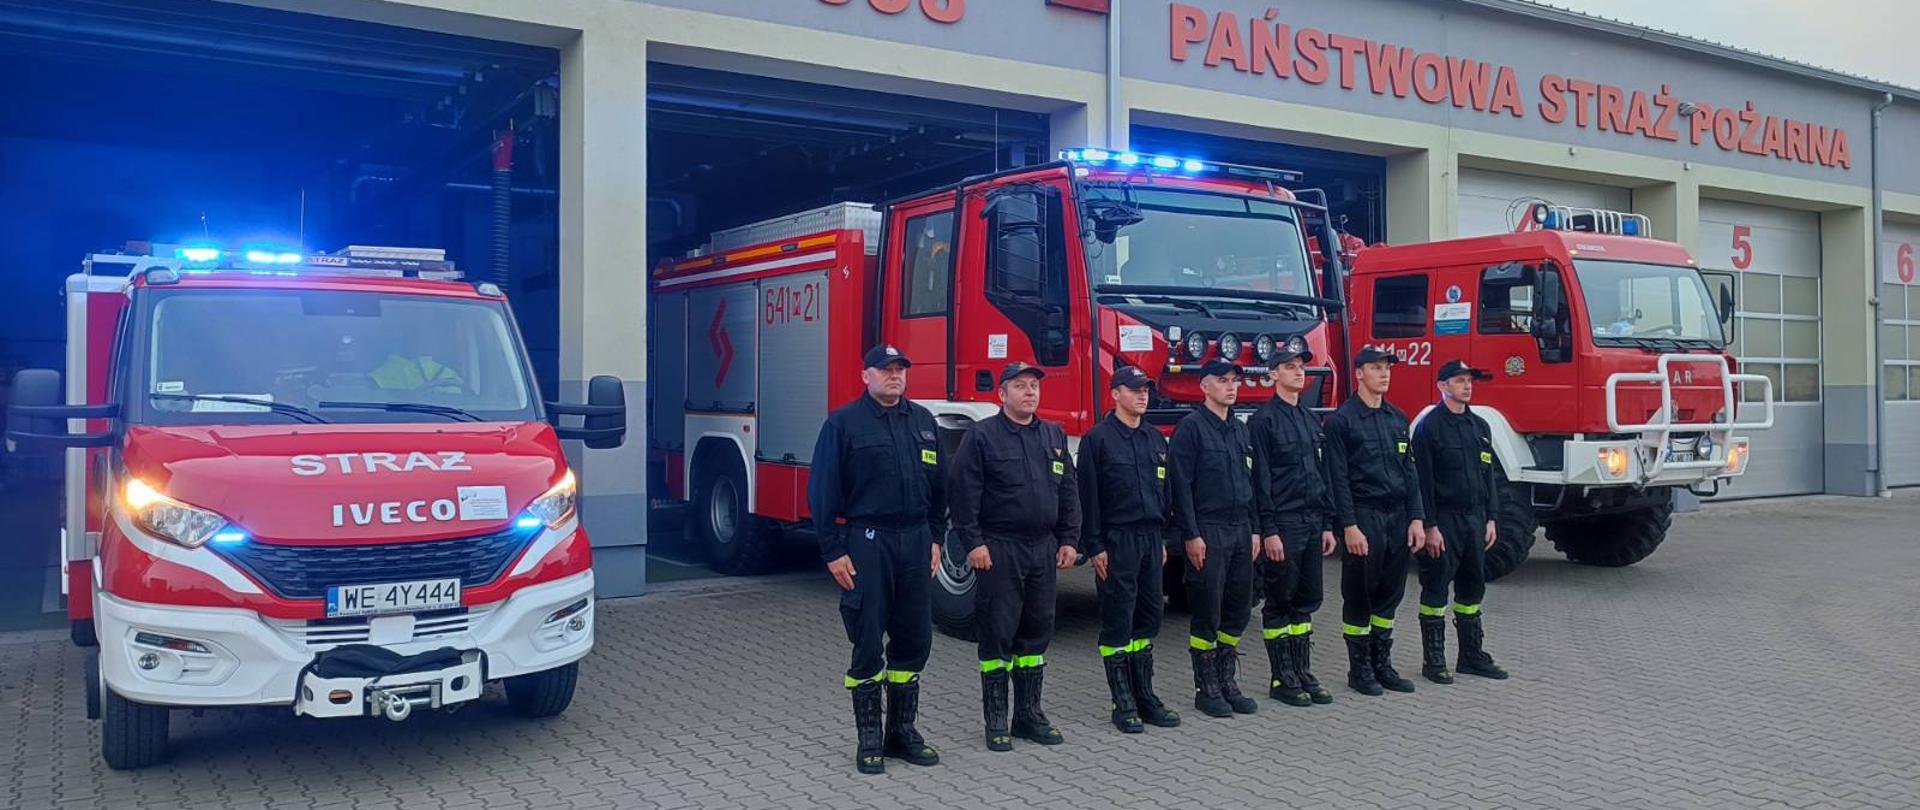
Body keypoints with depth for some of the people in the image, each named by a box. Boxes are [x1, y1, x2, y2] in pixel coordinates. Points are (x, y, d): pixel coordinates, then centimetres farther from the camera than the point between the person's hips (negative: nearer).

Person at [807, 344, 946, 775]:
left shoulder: (923, 421, 12)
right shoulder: (843, 423, -3)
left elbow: (938, 485, 17)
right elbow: (823, 492, -6)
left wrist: (934, 538, 11)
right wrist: (833, 551, -10)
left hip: (915, 542, 5)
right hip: (867, 543, -5)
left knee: (914, 641, 9)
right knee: (868, 643, 0)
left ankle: (902, 730, 22)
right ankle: (869, 739, 10)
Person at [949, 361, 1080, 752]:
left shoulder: (1054, 435, 13)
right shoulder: (982, 435, -5)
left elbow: (1068, 492, 16)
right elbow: (965, 493, -10)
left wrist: (1069, 540, 9)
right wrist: (974, 542, -15)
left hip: (1043, 549, 6)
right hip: (999, 550, -6)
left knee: (1037, 631, 10)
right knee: (998, 633, -1)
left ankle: (1029, 713, 21)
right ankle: (996, 721, 8)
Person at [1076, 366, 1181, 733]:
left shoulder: (1156, 439, 13)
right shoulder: (1098, 439, -6)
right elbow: (1088, 495, -9)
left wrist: (1162, 538, 15)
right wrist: (1094, 547, -12)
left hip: (1150, 538, 6)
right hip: (1116, 541, -6)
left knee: (1149, 617, 9)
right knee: (1118, 621, -1)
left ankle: (1145, 695, 18)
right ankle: (1124, 703, 6)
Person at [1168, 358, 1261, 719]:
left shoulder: (1240, 429, 14)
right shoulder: (1191, 427, -8)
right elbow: (1181, 485, -13)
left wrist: (1254, 529, 14)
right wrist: (1191, 536, -17)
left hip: (1240, 530, 7)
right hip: (1208, 531, -7)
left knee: (1238, 610, 10)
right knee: (1207, 614, -1)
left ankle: (1227, 683, 21)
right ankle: (1206, 690, 8)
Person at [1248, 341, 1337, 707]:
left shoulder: (1311, 420, 15)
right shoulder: (1264, 420, -8)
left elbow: (1322, 474, 17)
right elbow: (1260, 479, -12)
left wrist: (1327, 524, 13)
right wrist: (1268, 531, -17)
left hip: (1312, 523, 7)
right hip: (1283, 524, -7)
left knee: (1306, 601, 11)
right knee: (1280, 603, 1)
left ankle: (1303, 673, 19)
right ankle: (1281, 679, 8)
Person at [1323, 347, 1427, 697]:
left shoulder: (1398, 418, 13)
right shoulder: (1341, 420, -6)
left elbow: (1409, 471, 13)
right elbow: (1338, 478, -10)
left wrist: (1416, 518, 6)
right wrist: (1349, 526, -16)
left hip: (1397, 516, 6)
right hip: (1364, 517, -6)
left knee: (1390, 594, 10)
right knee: (1359, 596, 2)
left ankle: (1382, 664, 20)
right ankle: (1359, 669, 12)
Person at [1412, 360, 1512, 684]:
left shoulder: (1480, 426, 12)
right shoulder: (1429, 427, -8)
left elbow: (1489, 475, 16)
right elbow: (1423, 480, -13)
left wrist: (1490, 519, 9)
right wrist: (1430, 526, -17)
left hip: (1474, 518, 7)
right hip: (1444, 520, -7)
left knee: (1473, 587, 12)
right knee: (1436, 589, -1)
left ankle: (1472, 655, 21)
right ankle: (1433, 660, 6)